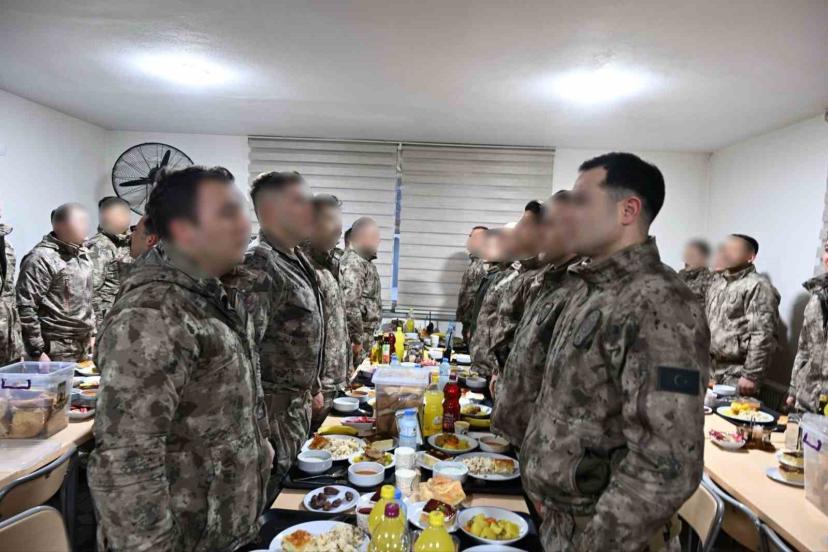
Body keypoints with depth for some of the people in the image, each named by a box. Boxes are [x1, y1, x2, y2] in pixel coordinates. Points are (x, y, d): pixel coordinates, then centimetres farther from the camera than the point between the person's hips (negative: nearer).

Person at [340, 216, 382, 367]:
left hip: (365, 336, 10)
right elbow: (350, 304, -27)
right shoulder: (353, 262, -18)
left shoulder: (363, 261, 14)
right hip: (354, 339, -10)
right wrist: (357, 338, -21)